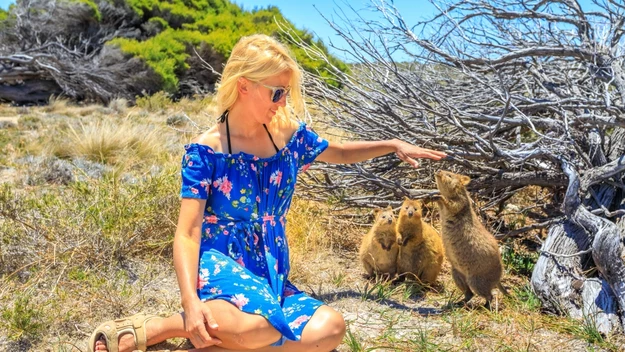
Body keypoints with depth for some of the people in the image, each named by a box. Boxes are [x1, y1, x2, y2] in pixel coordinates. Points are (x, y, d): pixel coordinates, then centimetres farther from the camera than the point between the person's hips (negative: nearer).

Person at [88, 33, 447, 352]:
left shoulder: (290, 135, 6)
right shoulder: (205, 150, -8)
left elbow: (339, 153, 27)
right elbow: (188, 233, -14)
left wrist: (393, 144, 14)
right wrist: (191, 301, -29)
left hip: (269, 272, 6)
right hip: (220, 262, -5)